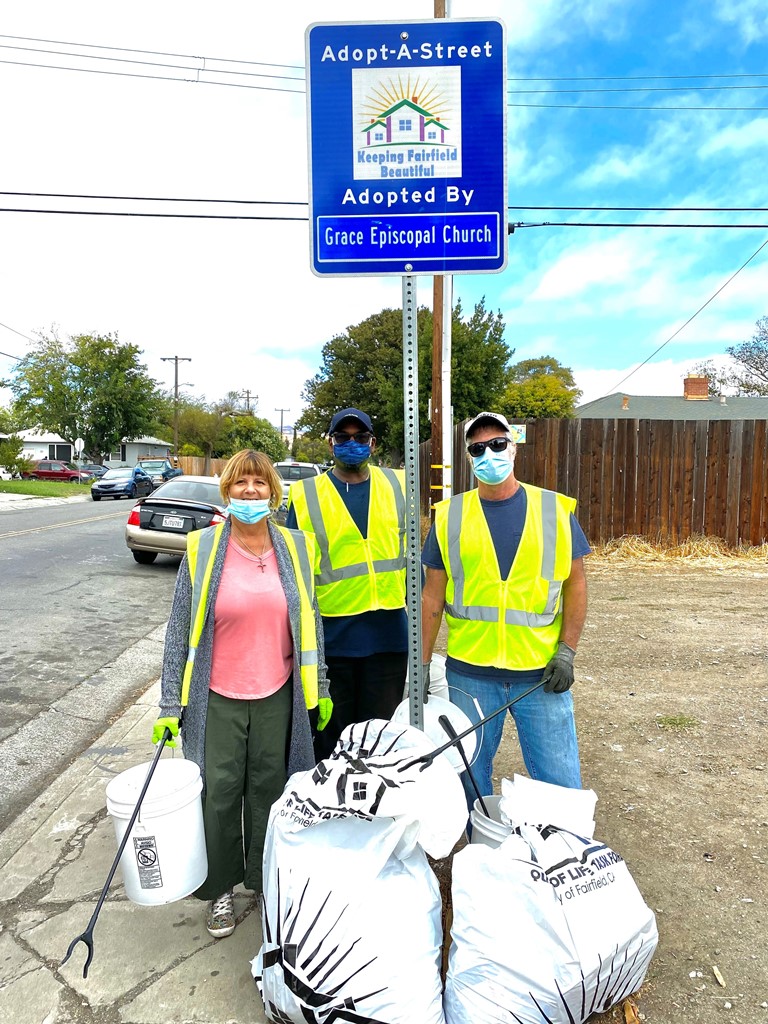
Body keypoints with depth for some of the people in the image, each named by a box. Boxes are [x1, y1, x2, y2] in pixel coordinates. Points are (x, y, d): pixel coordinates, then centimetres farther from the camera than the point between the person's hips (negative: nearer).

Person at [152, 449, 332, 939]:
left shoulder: (295, 548, 0)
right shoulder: (203, 549, -6)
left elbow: (310, 621, 7)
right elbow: (181, 629, -2)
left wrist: (320, 689, 9)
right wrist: (171, 704, -2)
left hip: (277, 696, 2)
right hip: (217, 699, -1)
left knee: (270, 789, 13)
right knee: (219, 793, 7)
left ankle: (265, 880, 37)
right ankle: (221, 888, 32)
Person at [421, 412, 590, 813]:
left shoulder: (556, 509, 1)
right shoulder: (449, 516, 1)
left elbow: (575, 582, 4)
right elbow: (433, 596, 4)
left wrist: (566, 651, -5)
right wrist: (421, 664, 4)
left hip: (541, 673, 0)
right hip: (469, 673, 1)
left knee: (559, 781, 8)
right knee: (470, 777, 15)